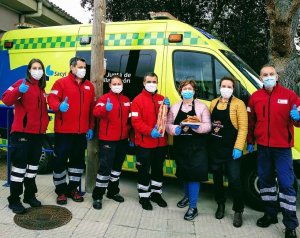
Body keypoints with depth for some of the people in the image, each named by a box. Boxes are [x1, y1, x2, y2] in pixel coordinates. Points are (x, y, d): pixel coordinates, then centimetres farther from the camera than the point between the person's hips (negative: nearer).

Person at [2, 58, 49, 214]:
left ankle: (30, 195, 27)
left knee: (33, 164, 14)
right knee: (20, 165, -3)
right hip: (22, 132, -7)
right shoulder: (22, 83, -5)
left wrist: (45, 123, 10)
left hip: (38, 133, 7)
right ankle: (14, 200, 9)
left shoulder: (42, 88, 15)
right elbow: (6, 100, -19)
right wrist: (19, 90, -35)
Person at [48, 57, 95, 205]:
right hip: (64, 130, -5)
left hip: (82, 131, 5)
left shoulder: (89, 86, 12)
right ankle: (61, 190, 18)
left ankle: (73, 188, 28)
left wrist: (91, 127, 8)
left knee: (78, 159, 13)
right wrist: (59, 106, -35)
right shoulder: (61, 83, -2)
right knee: (60, 160, 1)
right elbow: (52, 99, -13)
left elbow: (92, 108, 12)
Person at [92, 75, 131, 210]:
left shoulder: (127, 100, 11)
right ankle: (97, 196, 5)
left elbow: (129, 119, 17)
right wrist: (105, 108, -45)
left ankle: (113, 191, 32)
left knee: (117, 166, 16)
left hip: (122, 140, 6)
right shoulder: (104, 98, -6)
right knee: (105, 167, -8)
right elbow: (96, 112, -25)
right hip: (107, 139, -6)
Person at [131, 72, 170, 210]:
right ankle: (144, 197, 21)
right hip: (144, 143, -5)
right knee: (144, 171, 5)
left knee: (158, 169, 17)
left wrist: (167, 107, -7)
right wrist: (150, 131, -27)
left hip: (161, 143, 6)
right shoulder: (138, 100, -7)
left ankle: (156, 194, 34)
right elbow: (136, 121, -15)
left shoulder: (162, 99, 10)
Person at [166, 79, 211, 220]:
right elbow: (168, 125, 2)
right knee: (184, 173, 16)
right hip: (180, 146, 4)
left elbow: (207, 126, -7)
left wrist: (197, 126, -26)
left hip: (197, 148, -3)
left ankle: (193, 207, 5)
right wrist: (178, 129, -17)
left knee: (194, 174, -5)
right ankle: (187, 196, 41)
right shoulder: (175, 107, 8)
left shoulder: (201, 106, -1)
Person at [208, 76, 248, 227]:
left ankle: (238, 211, 16)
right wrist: (208, 142, 4)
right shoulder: (214, 103, 9)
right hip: (214, 147, 5)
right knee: (217, 177, 14)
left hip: (231, 149, -5)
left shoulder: (238, 104, -6)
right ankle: (220, 204, 34)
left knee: (234, 180, -3)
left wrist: (238, 147, -17)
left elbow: (243, 127, -11)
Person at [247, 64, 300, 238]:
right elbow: (251, 121, 11)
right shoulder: (255, 97, 5)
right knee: (265, 180, 14)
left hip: (282, 148, -3)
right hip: (263, 147, 4)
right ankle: (270, 214, 33)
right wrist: (250, 142, 11)